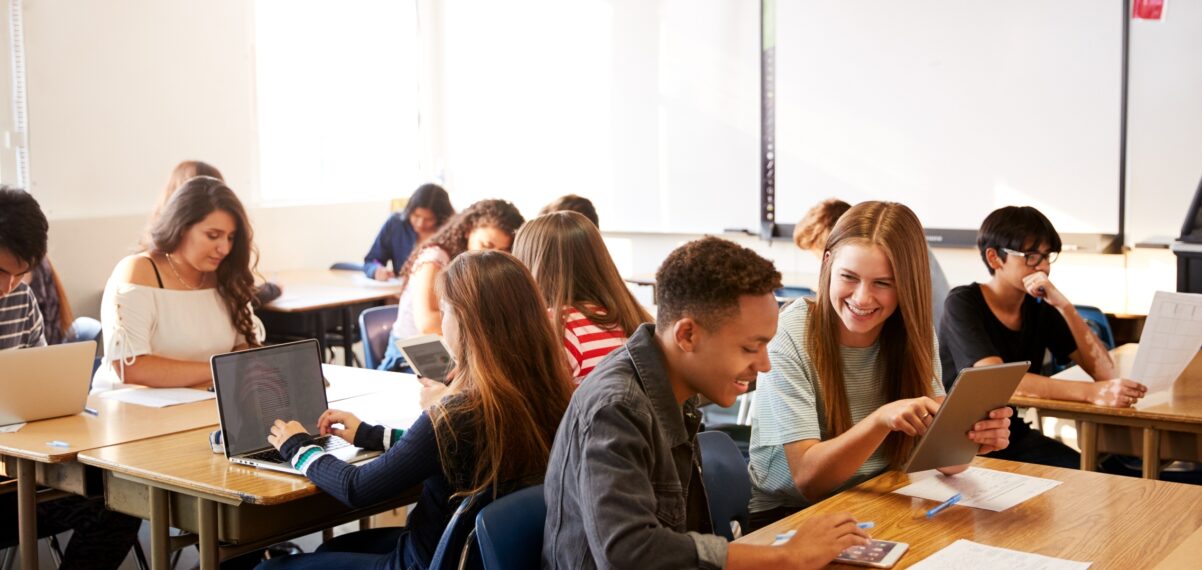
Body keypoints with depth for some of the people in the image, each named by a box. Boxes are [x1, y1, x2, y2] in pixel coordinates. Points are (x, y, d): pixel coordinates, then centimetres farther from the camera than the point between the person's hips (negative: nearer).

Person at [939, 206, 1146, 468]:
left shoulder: (1041, 307, 4)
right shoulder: (963, 304, -13)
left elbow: (1106, 372, -5)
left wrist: (1064, 306, -17)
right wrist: (1091, 392, -39)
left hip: (1016, 437, 5)